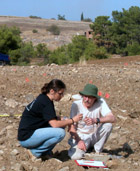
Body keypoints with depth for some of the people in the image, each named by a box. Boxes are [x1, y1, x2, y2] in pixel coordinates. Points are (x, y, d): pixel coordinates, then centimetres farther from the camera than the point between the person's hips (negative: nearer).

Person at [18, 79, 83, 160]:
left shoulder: (43, 98, 9)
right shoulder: (45, 103, -19)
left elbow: (52, 119, 17)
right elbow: (55, 124, -24)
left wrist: (66, 121, 0)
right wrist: (72, 120, -13)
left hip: (32, 132, 10)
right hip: (26, 138, -10)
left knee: (62, 125, 6)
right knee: (60, 133, -22)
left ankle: (45, 153, 7)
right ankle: (35, 151, -7)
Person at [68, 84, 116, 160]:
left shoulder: (100, 102, -13)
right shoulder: (76, 105, -15)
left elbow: (112, 118, -26)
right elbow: (71, 127, -14)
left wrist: (95, 120, -44)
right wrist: (79, 141, -32)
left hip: (95, 135, 2)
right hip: (80, 136, -2)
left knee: (108, 125, -27)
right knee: (76, 156, -30)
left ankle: (98, 151, -5)